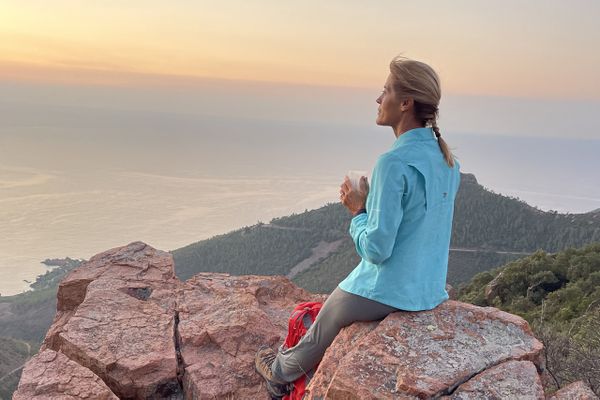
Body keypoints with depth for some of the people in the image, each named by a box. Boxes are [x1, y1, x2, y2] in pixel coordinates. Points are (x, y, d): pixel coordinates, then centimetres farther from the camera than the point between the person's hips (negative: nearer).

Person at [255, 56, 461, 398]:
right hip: (432, 290, 8)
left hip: (388, 293, -8)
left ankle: (283, 371, 46)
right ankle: (295, 361, 46)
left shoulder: (395, 164, -26)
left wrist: (359, 210, -9)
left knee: (321, 332, 21)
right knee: (333, 310, 31)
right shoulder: (449, 161, 1)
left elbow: (377, 250, -25)